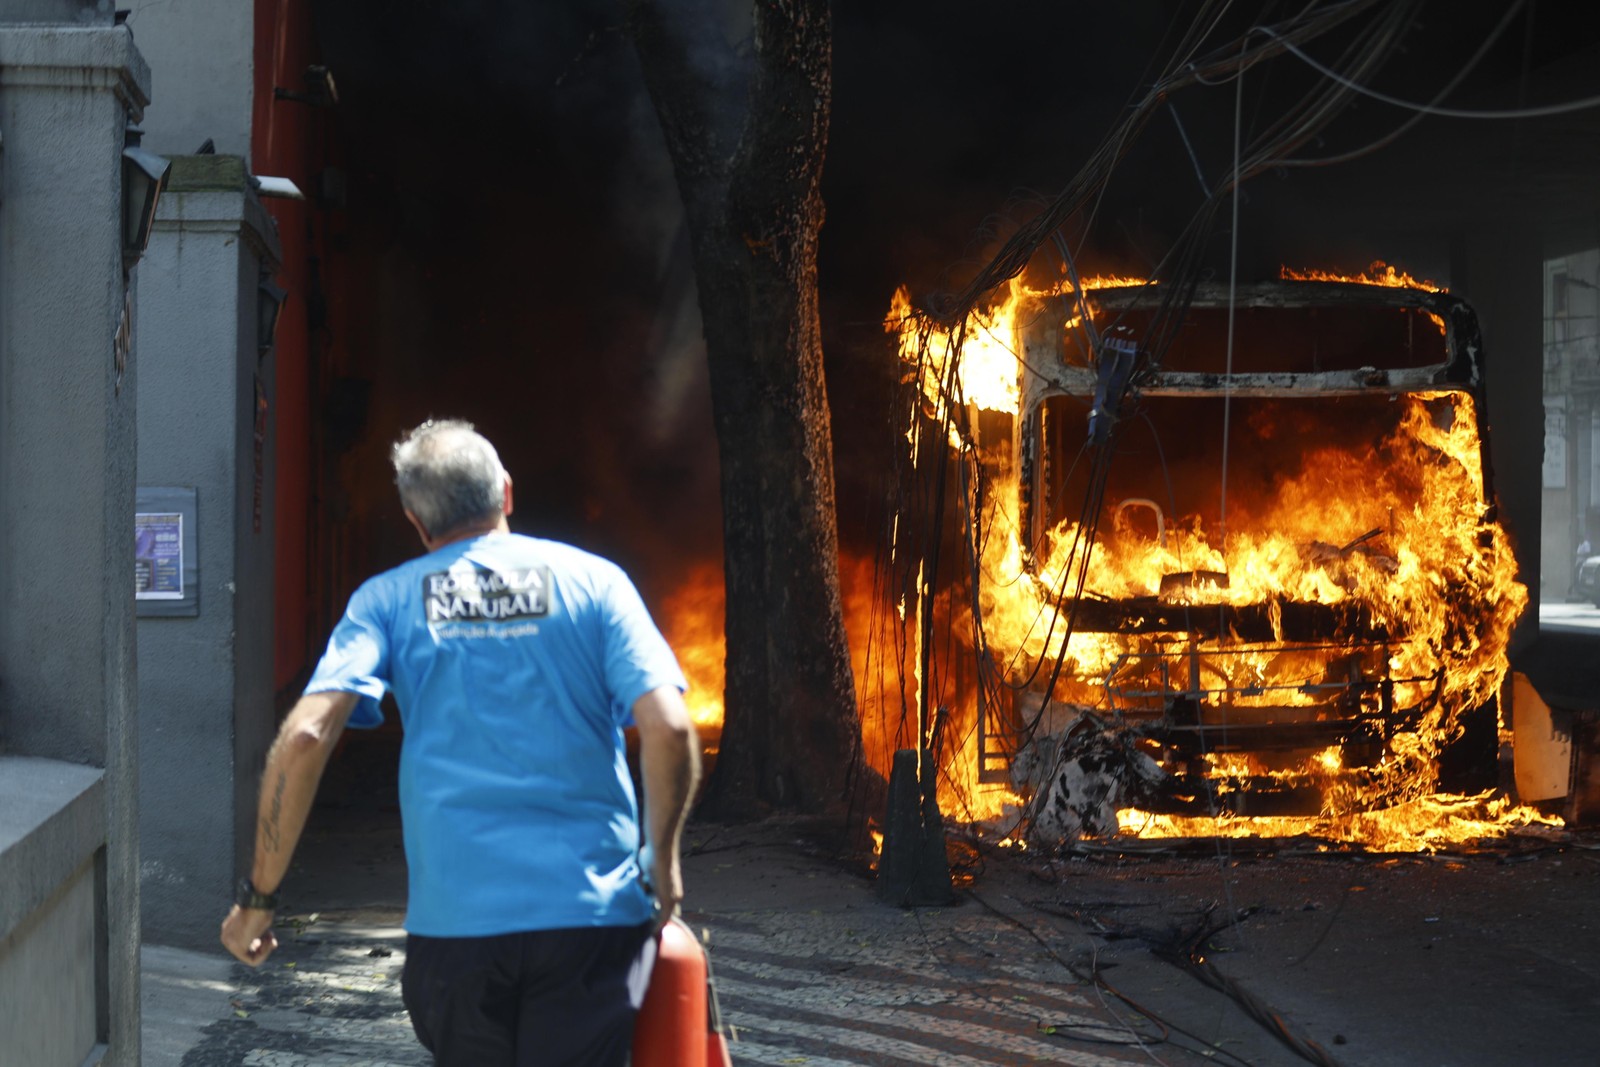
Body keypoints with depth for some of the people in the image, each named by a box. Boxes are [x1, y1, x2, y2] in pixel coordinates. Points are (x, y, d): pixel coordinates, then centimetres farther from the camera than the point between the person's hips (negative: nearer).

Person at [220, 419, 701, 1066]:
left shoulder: (387, 600, 7)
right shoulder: (592, 581, 5)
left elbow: (304, 738, -7)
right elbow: (669, 728, -7)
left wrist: (258, 896, 1)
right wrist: (662, 859, 9)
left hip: (453, 921, 1)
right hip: (590, 914, -1)